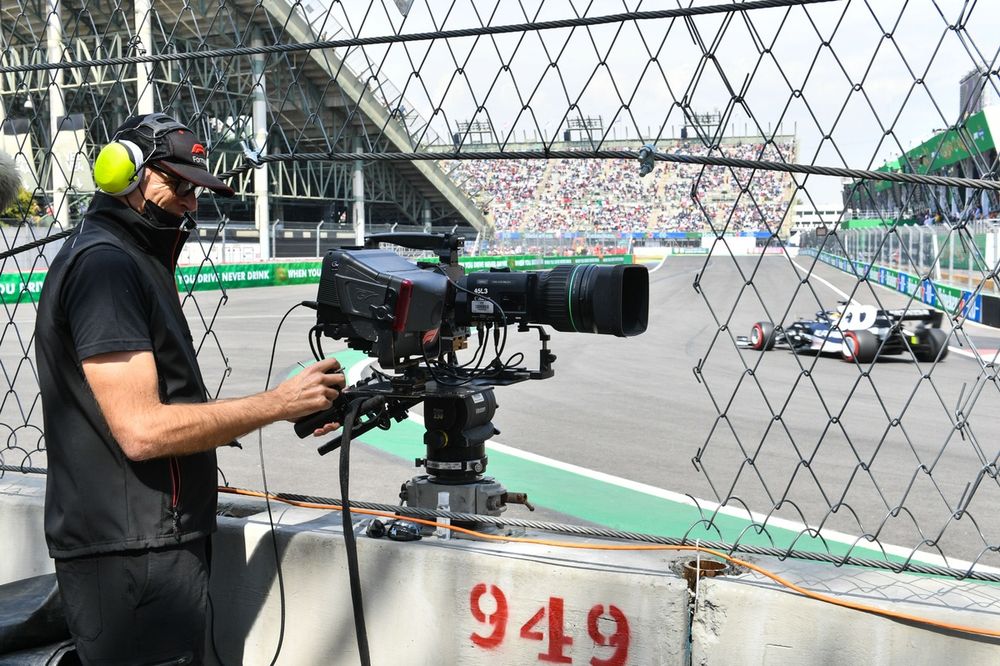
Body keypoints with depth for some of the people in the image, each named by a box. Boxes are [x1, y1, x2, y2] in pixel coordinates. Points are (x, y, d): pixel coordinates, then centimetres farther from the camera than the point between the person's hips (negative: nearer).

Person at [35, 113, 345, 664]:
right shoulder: (103, 264, -15)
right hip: (132, 556, -10)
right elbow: (143, 430, -23)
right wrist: (279, 402, -16)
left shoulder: (135, 265, 18)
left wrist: (296, 411, 7)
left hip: (154, 543, 10)